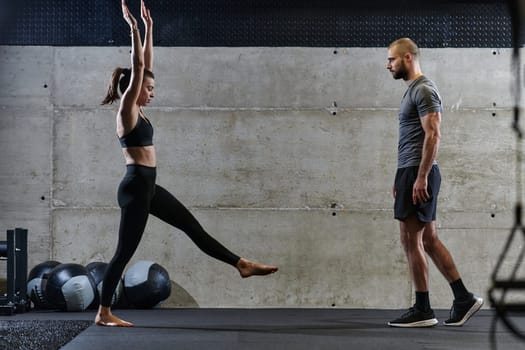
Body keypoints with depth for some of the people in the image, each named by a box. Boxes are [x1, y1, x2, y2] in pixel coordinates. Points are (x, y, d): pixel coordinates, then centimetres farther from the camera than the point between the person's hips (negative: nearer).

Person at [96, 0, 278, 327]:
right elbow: (137, 69, -19)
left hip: (148, 187, 10)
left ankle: (242, 264, 20)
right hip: (135, 187, -10)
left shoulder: (138, 112, 11)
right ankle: (104, 313, 6)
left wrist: (149, 27, 15)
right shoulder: (127, 111, -11)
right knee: (126, 251, -3)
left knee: (193, 227, 13)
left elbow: (147, 65, 15)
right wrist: (133, 28, -18)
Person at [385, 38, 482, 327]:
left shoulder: (423, 90, -13)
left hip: (417, 174, -11)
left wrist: (421, 178, -24)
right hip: (411, 173, 11)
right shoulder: (414, 90, 20)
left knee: (411, 240, -6)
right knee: (428, 240, 11)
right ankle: (463, 298, 14)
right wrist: (401, 179, 23)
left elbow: (432, 135, -21)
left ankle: (422, 310, 1)